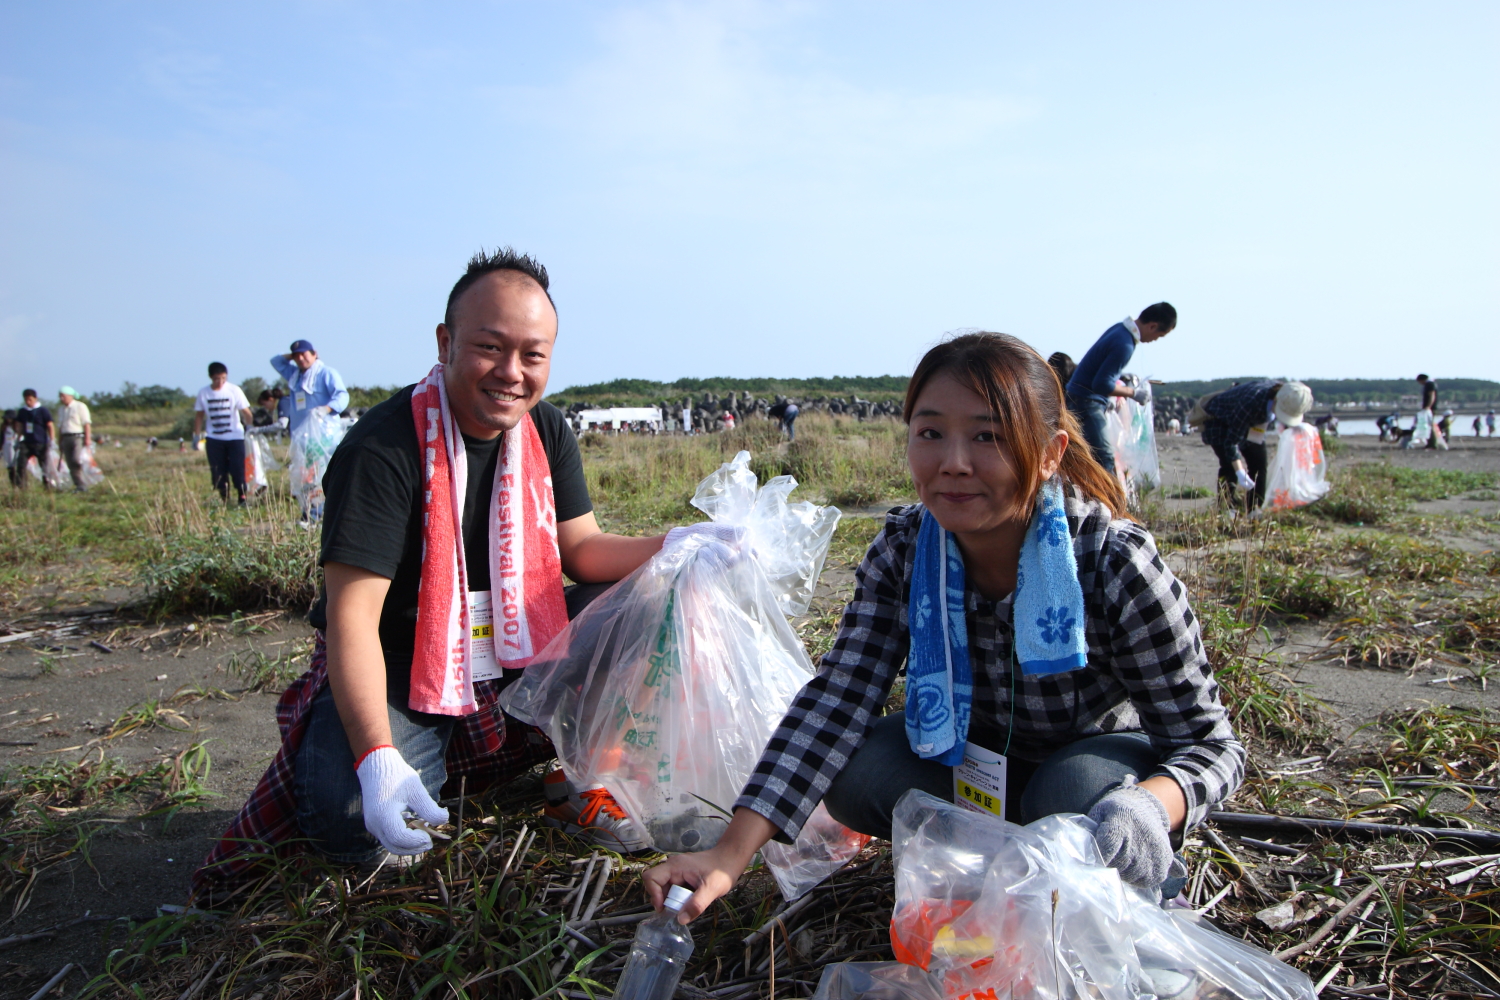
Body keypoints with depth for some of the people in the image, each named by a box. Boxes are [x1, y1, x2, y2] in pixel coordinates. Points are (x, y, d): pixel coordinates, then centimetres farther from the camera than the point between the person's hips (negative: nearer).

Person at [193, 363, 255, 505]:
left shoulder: (234, 390, -6)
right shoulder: (203, 393, 0)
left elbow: (246, 412, -4)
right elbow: (199, 415, 10)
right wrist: (197, 435, 6)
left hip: (235, 437, -2)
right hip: (214, 439, 2)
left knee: (238, 469, -6)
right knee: (218, 472, 3)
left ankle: (243, 498, 2)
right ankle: (224, 501, 12)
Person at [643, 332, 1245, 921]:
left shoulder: (1116, 564, -29)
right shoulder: (902, 549, -20)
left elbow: (1208, 742, -23)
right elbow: (835, 699, -25)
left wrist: (1149, 807, -48)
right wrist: (730, 855, -36)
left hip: (1101, 757, -2)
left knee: (1077, 793, -35)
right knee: (854, 772, -23)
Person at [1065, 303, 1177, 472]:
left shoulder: (1120, 328, 6)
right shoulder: (1125, 345, -23)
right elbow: (1101, 384, -24)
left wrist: (1121, 374, 12)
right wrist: (1134, 393, -14)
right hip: (1087, 401, -10)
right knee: (1104, 458, -13)